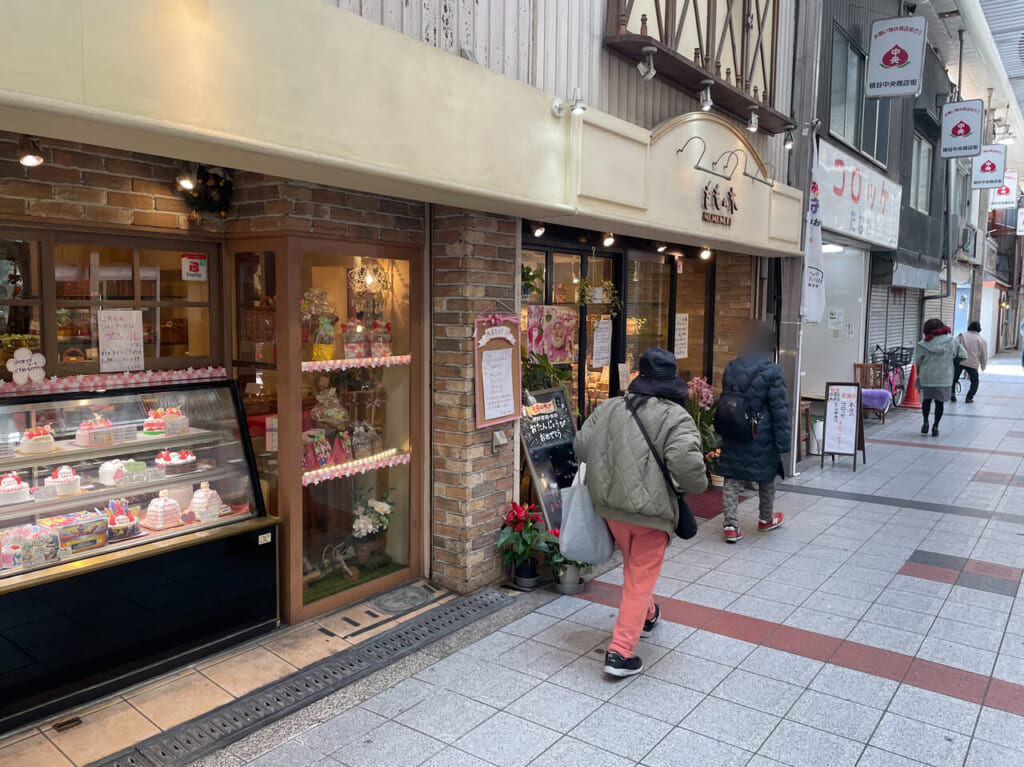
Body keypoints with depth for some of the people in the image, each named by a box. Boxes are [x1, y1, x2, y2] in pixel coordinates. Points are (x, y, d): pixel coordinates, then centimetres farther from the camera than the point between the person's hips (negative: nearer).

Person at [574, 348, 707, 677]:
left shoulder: (609, 407, 2)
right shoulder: (676, 417, -13)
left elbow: (581, 446, 3)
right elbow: (685, 463, -25)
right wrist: (698, 485, -4)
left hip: (611, 504, 5)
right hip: (651, 511, -5)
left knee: (634, 566, 28)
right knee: (640, 579, 6)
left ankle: (646, 616, 50)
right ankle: (621, 652, 6)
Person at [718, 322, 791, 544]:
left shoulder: (730, 369, 4)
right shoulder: (772, 371, -14)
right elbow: (779, 409, -13)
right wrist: (782, 442, -9)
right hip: (762, 437, -4)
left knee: (732, 479, 8)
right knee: (767, 477, 17)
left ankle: (730, 524, 3)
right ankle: (766, 518, 36)